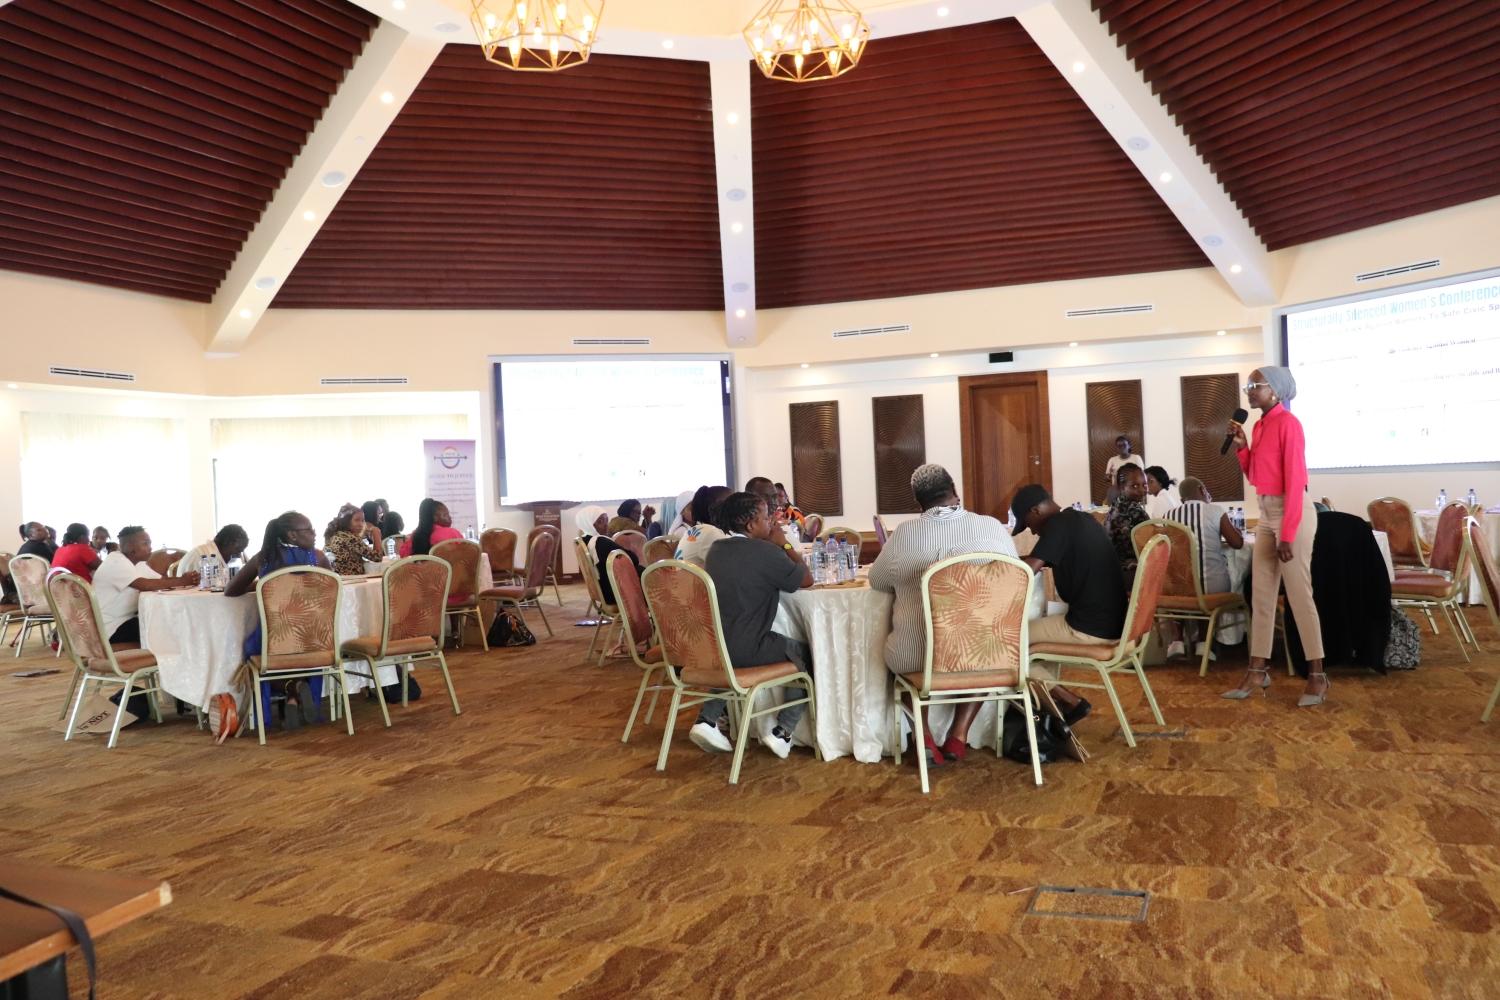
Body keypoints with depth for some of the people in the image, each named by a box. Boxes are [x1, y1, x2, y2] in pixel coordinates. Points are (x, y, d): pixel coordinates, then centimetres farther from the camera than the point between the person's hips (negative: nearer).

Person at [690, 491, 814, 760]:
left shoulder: (716, 549, 9)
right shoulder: (765, 551, -13)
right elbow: (807, 579, 0)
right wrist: (785, 545, 10)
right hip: (746, 648, -7)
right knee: (809, 656, 13)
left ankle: (708, 719, 23)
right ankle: (782, 731, 8)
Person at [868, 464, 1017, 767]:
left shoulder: (904, 534, -5)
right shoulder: (993, 527, -1)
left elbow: (877, 582, 11)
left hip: (917, 655, -1)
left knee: (896, 650, 33)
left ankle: (926, 737, 15)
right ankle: (958, 735, 23)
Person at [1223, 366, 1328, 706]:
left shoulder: (1288, 424, -14)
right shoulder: (1260, 425, 12)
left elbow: (1294, 481, -18)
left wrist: (1288, 534, -20)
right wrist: (1241, 446, 1)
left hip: (1293, 512, -9)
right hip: (1266, 514, 9)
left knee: (1299, 596, -4)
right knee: (1261, 595, 9)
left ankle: (1317, 676, 6)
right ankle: (1257, 672, 14)